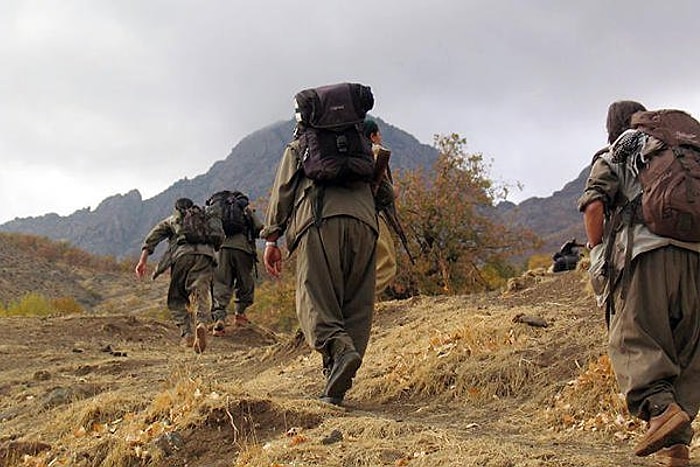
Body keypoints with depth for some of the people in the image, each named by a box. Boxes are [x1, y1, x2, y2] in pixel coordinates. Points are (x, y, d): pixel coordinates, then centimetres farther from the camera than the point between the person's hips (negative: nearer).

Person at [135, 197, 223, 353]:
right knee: (201, 296, -7)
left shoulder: (172, 220, 30)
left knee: (176, 299, 11)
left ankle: (187, 335, -4)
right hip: (205, 255, 1)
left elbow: (153, 237, 16)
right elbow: (220, 236, 20)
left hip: (182, 254, -1)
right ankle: (201, 323, -37)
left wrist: (143, 261, 8)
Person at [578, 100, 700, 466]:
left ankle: (662, 407, -32)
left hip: (645, 256, -4)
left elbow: (593, 206, -2)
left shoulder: (612, 158, 14)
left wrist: (598, 258, 4)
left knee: (634, 340, -6)